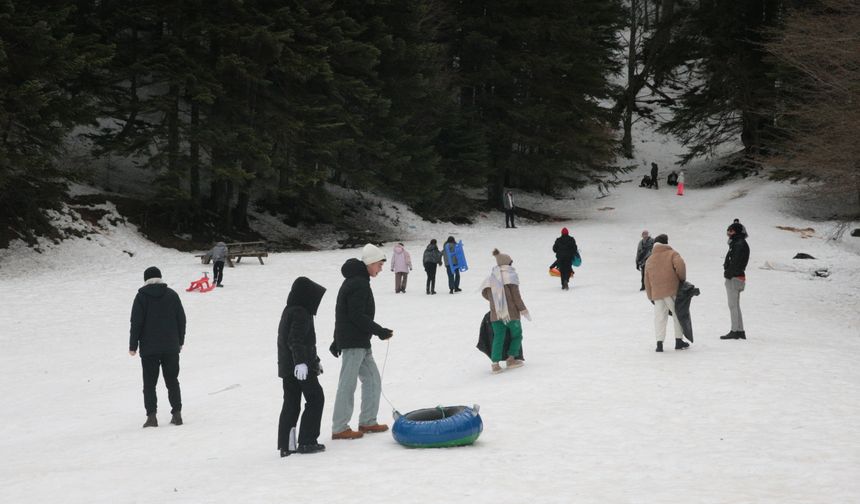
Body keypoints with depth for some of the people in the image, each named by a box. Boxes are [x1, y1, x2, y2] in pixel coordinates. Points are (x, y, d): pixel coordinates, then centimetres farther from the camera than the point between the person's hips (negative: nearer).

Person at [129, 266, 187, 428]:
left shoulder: (142, 296, -6)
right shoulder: (172, 294, 4)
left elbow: (136, 322, -9)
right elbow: (181, 319, 7)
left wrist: (133, 345, -3)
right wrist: (180, 341, 17)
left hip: (149, 348, -3)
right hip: (171, 347, 3)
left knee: (149, 383, 2)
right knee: (172, 381, 12)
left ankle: (151, 415, -7)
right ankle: (177, 413, 9)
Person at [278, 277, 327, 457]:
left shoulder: (289, 311, 17)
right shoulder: (301, 313, -15)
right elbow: (296, 340, -27)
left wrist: (315, 360, 36)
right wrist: (301, 362, -36)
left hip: (287, 367, 9)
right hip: (300, 367, -9)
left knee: (291, 404, 10)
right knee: (315, 399, 2)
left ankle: (285, 445, 10)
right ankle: (306, 441, 1)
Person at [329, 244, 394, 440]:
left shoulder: (354, 281, 17)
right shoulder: (359, 284, -17)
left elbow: (345, 313, 23)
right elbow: (357, 316, -22)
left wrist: (338, 340, 28)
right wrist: (381, 331, -17)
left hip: (360, 343, 10)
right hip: (354, 343, -10)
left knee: (372, 379, 14)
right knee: (348, 384, -6)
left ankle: (367, 421, 21)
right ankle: (339, 429, -1)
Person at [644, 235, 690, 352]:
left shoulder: (649, 260, 15)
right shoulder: (672, 254, 1)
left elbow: (647, 280, 15)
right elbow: (680, 265, -20)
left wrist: (651, 297, 21)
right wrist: (682, 278, -3)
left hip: (657, 294, 3)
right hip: (672, 291, -3)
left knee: (659, 317, 6)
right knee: (678, 315, 10)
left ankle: (659, 343, -1)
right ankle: (679, 340, 12)